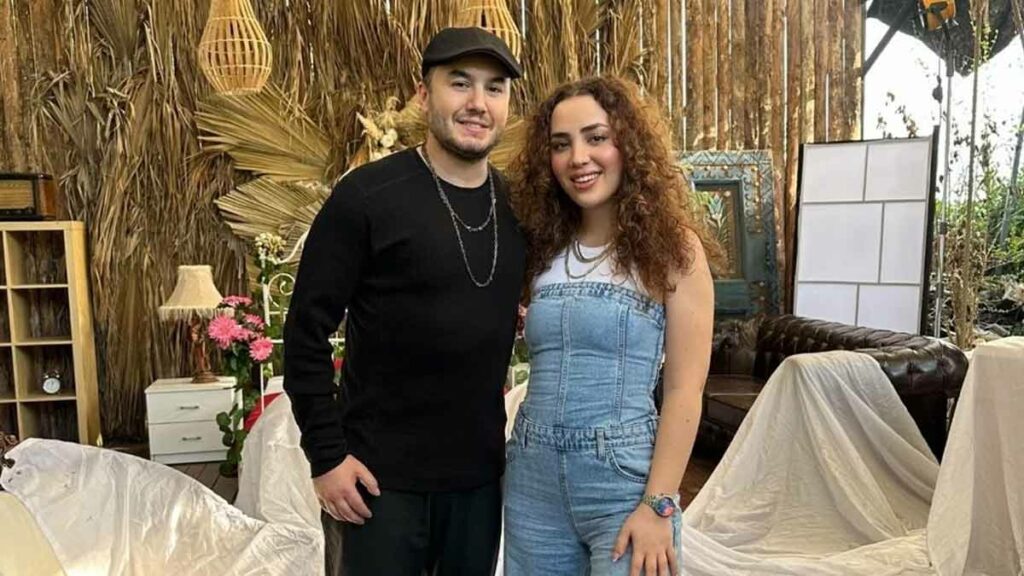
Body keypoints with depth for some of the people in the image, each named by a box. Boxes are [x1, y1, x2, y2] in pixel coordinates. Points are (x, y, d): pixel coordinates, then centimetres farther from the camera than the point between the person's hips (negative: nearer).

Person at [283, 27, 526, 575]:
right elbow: (306, 332, -10)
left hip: (481, 473, 5)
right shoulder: (367, 195, -13)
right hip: (383, 476, -4)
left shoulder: (518, 206, 2)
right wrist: (326, 454, -12)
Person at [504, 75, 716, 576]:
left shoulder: (672, 246, -5)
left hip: (624, 480, -4)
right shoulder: (545, 248, 8)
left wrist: (659, 504, -14)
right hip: (533, 478, 5)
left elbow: (684, 389, -9)